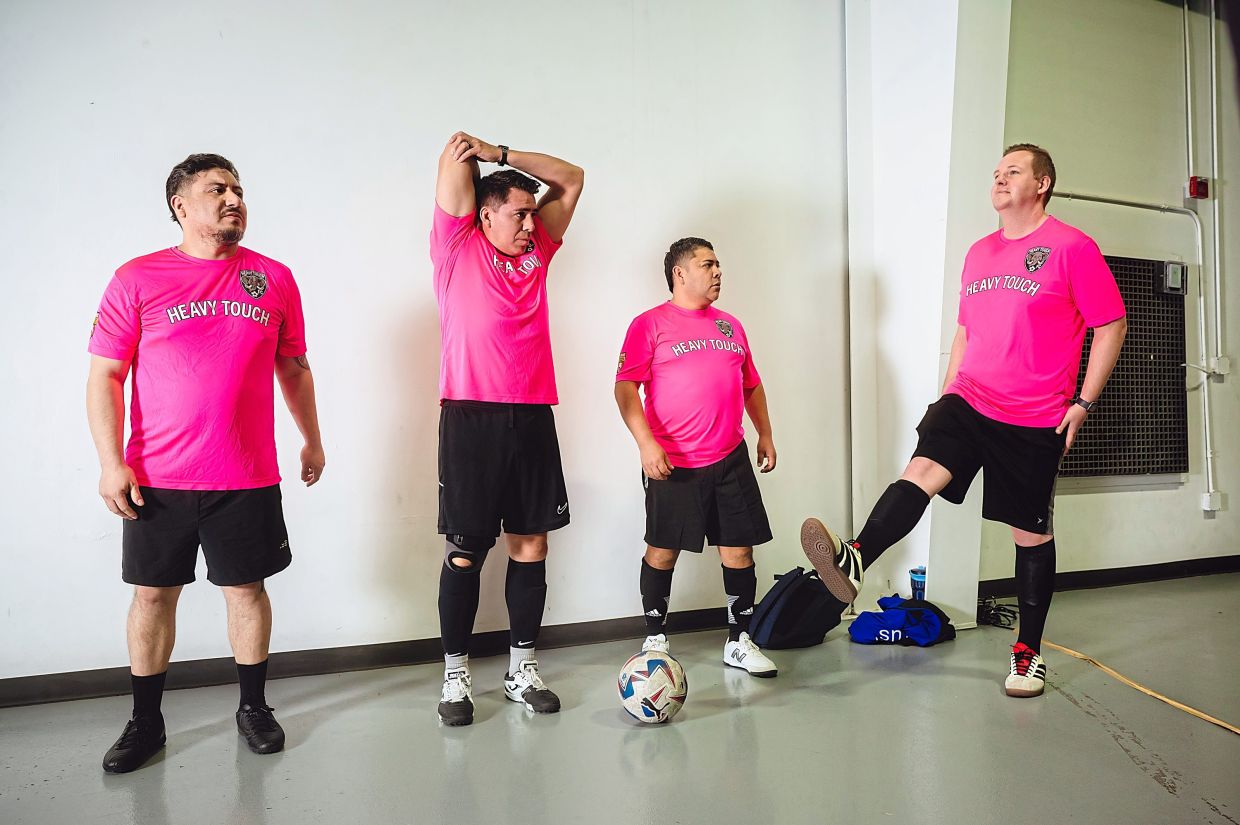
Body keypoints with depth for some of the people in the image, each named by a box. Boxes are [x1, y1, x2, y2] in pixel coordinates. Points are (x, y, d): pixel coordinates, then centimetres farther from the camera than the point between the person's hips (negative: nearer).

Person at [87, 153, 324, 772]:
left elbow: (295, 369, 15)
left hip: (248, 477, 1)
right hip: (157, 478, 0)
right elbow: (104, 377, 0)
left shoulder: (274, 279, 6)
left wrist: (312, 440, 17)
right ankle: (145, 721, 26)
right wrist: (111, 463, -7)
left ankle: (254, 707, 26)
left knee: (246, 588, 9)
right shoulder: (138, 279, 0)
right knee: (153, 593, 9)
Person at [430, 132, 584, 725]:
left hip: (533, 417, 5)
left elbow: (571, 179, 19)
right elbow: (456, 157, 0)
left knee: (531, 545, 7)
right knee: (465, 552, 1)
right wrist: (467, 153, 19)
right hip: (471, 416, -4)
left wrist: (501, 154, 12)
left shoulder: (537, 251, 16)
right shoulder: (457, 248, 4)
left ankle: (522, 669, 20)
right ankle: (455, 675, 16)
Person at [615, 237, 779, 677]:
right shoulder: (650, 324, -3)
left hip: (730, 459, 5)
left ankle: (739, 642, 21)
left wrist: (765, 434, 18)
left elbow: (751, 384, 24)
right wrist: (646, 443, -18)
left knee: (739, 549, 6)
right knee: (662, 551, 5)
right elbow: (625, 386, -9)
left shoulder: (730, 325, 15)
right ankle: (654, 640, 22)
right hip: (672, 464, -5)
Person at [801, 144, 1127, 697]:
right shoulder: (979, 253, 13)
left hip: (1036, 419, -4)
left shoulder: (1072, 248, -4)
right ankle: (854, 562, -41)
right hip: (969, 400, 4)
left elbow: (1111, 326, -4)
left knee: (1032, 533, 6)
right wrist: (948, 392, 15)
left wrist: (1083, 403, -9)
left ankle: (1029, 654, 19)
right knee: (922, 469, -24)